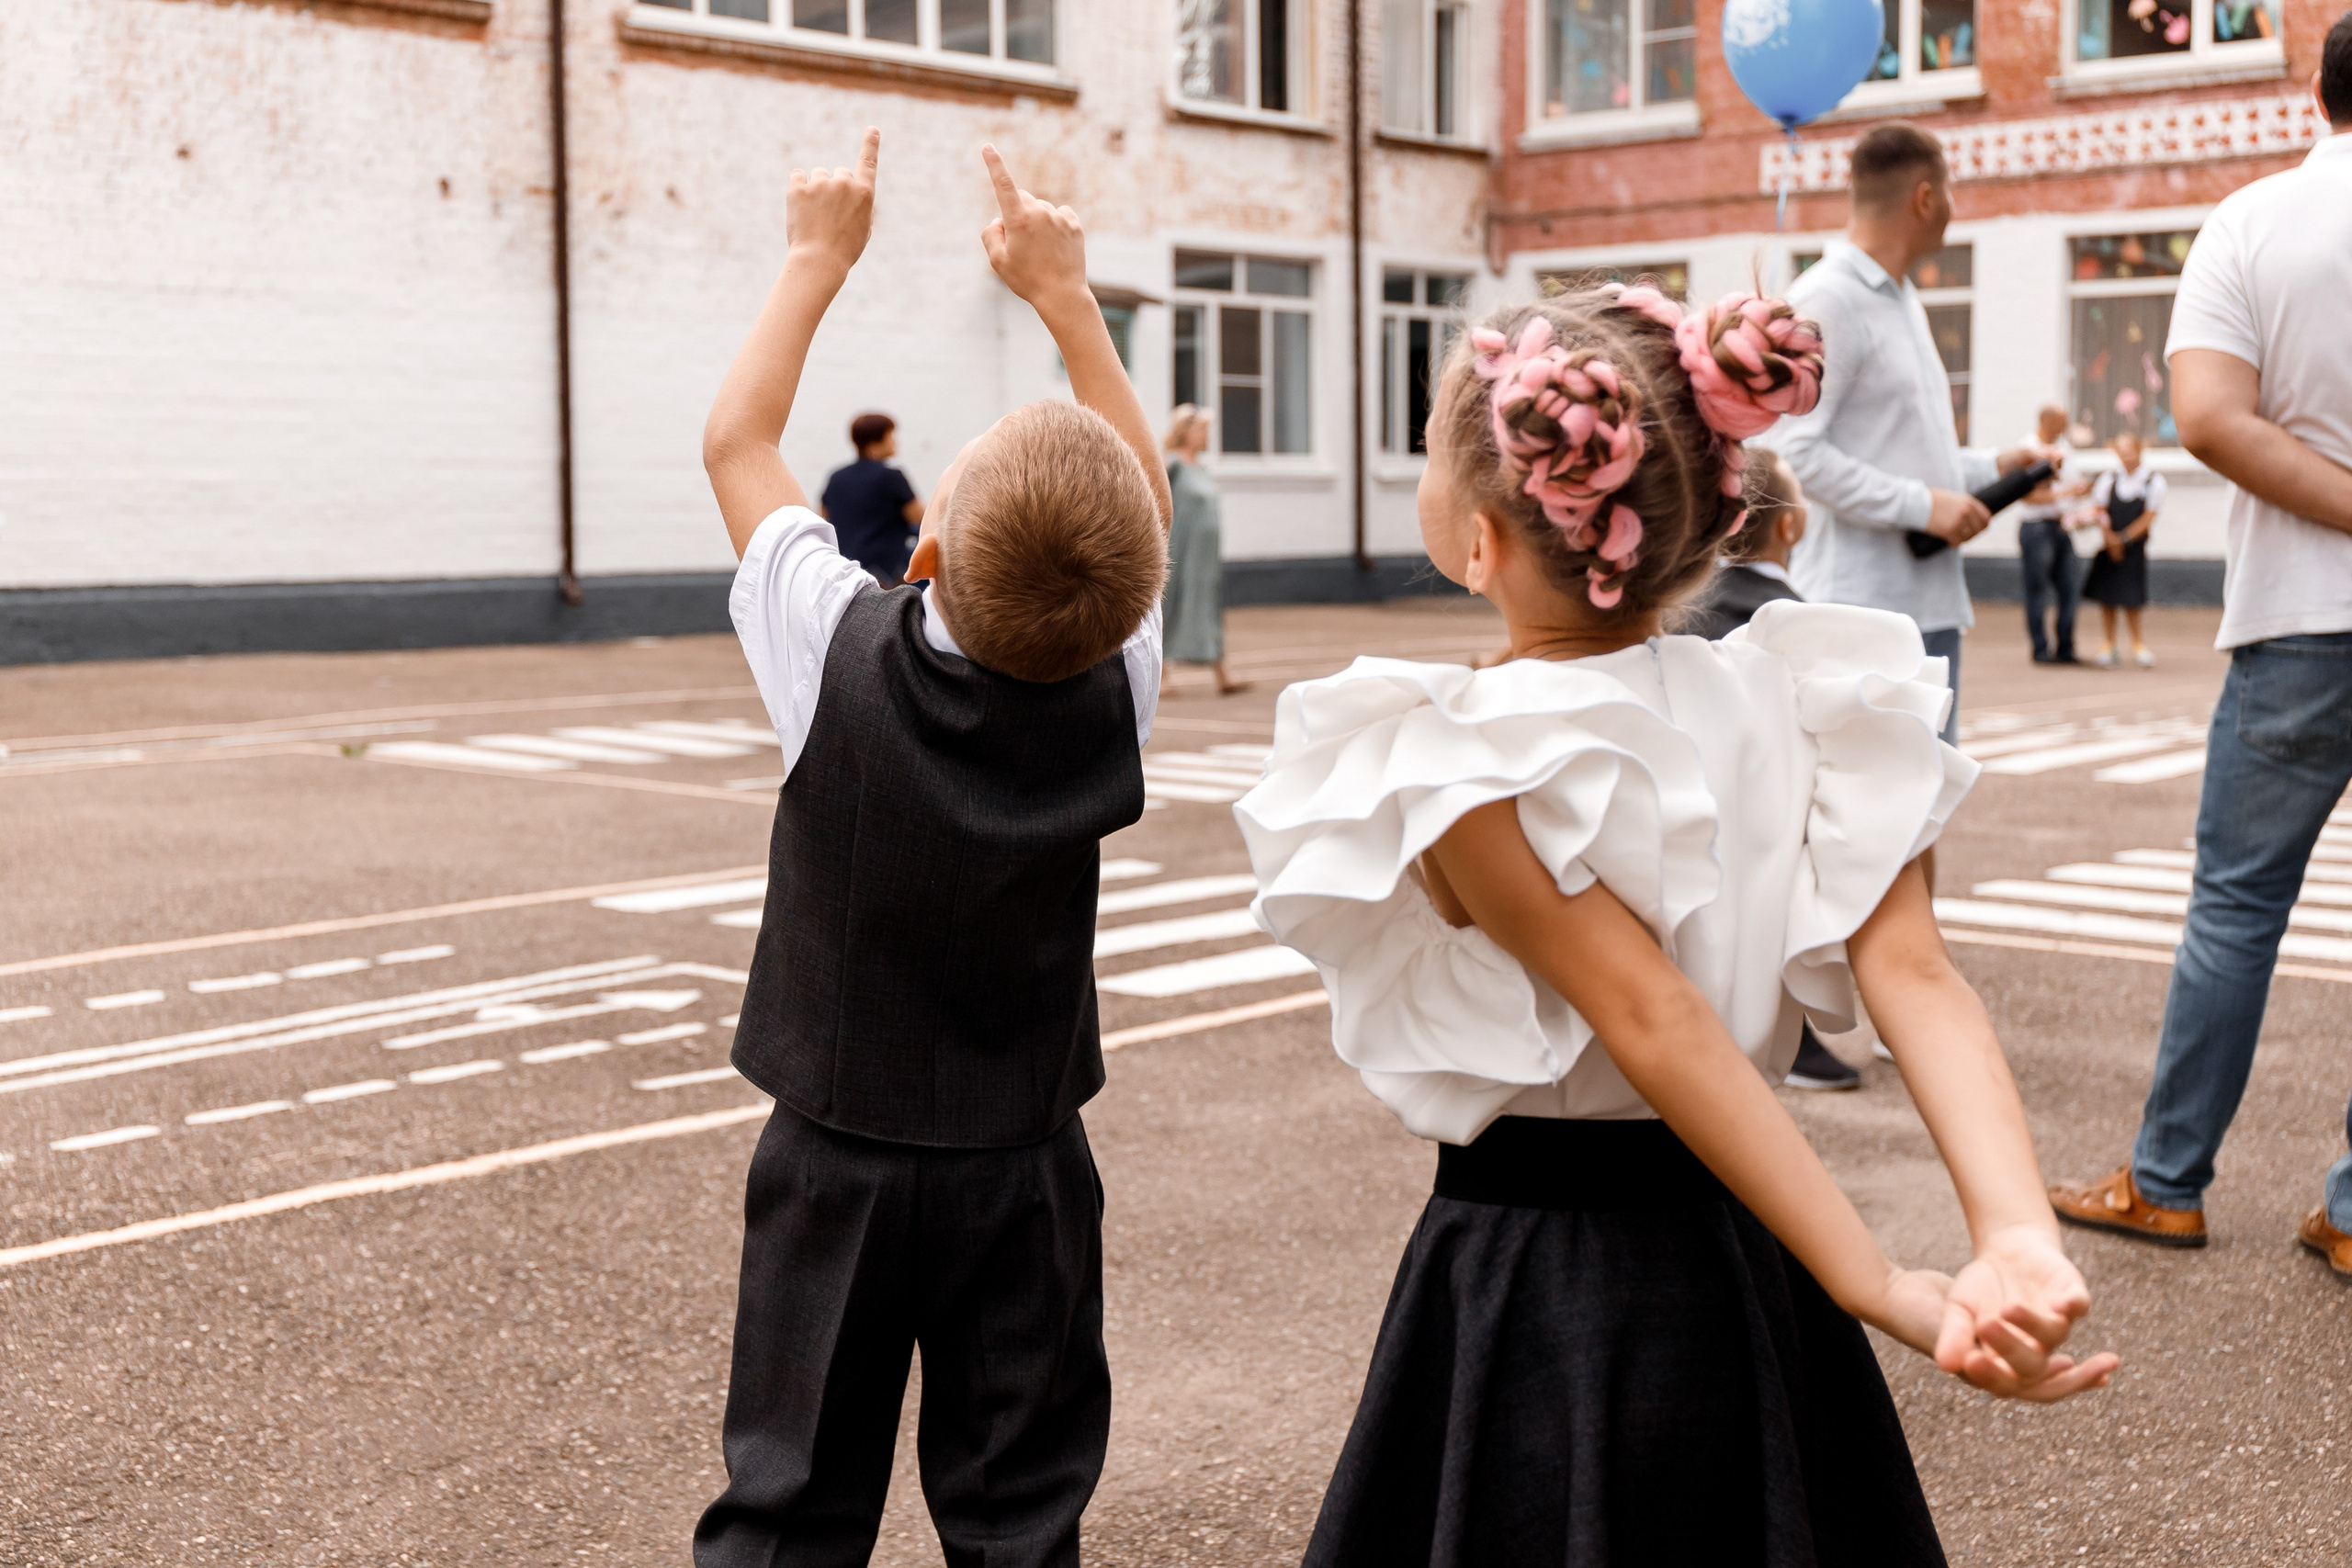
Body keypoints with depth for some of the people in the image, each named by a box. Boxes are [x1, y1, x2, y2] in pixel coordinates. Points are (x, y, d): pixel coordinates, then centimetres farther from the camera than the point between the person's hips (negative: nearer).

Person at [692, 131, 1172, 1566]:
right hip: (1026, 1174, 1)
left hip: (837, 1163, -1)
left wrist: (820, 256, 9)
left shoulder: (842, 658, -18)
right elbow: (1145, 497, 6)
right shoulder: (1116, 695, -14)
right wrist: (1066, 293, 11)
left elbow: (736, 440, -1)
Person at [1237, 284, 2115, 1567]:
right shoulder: (1797, 708, -5)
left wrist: (1886, 1293, -25)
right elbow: (1915, 976, -17)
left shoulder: (1453, 772, -18)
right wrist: (2019, 1244, -25)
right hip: (1747, 1269, 5)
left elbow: (1655, 1020, -24)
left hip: (1530, 1279, -5)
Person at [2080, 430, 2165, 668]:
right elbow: (2099, 510, 3)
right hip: (2109, 547, 3)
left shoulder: (2154, 482, -3)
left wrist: (2124, 538, -11)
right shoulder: (2108, 480, 5)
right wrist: (2109, 537, -11)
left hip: (2135, 548, -2)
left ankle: (2138, 645, 16)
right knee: (2106, 597, 3)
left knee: (2130, 599, -1)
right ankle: (2109, 644, 15)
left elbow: (2148, 517, -6)